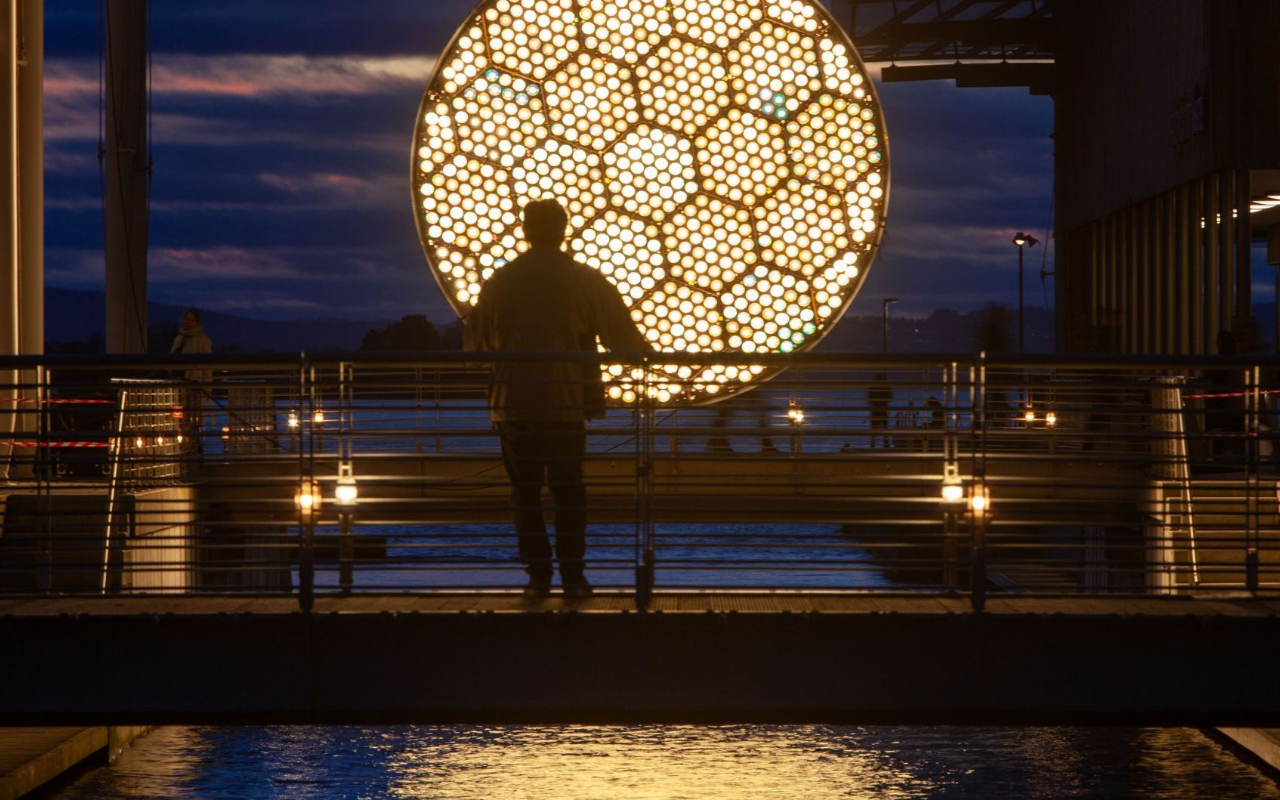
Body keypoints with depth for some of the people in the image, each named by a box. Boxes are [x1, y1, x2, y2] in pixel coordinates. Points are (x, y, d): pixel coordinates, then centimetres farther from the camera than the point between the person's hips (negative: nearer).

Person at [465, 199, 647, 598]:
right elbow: (624, 338, 0)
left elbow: (474, 340, 7)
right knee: (568, 492, 6)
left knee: (525, 492, 6)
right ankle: (573, 576, 3)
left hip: (514, 405, 1)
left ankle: (538, 576, 3)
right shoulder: (586, 281, -2)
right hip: (567, 404, -1)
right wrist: (646, 353, 21)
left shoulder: (500, 281, 2)